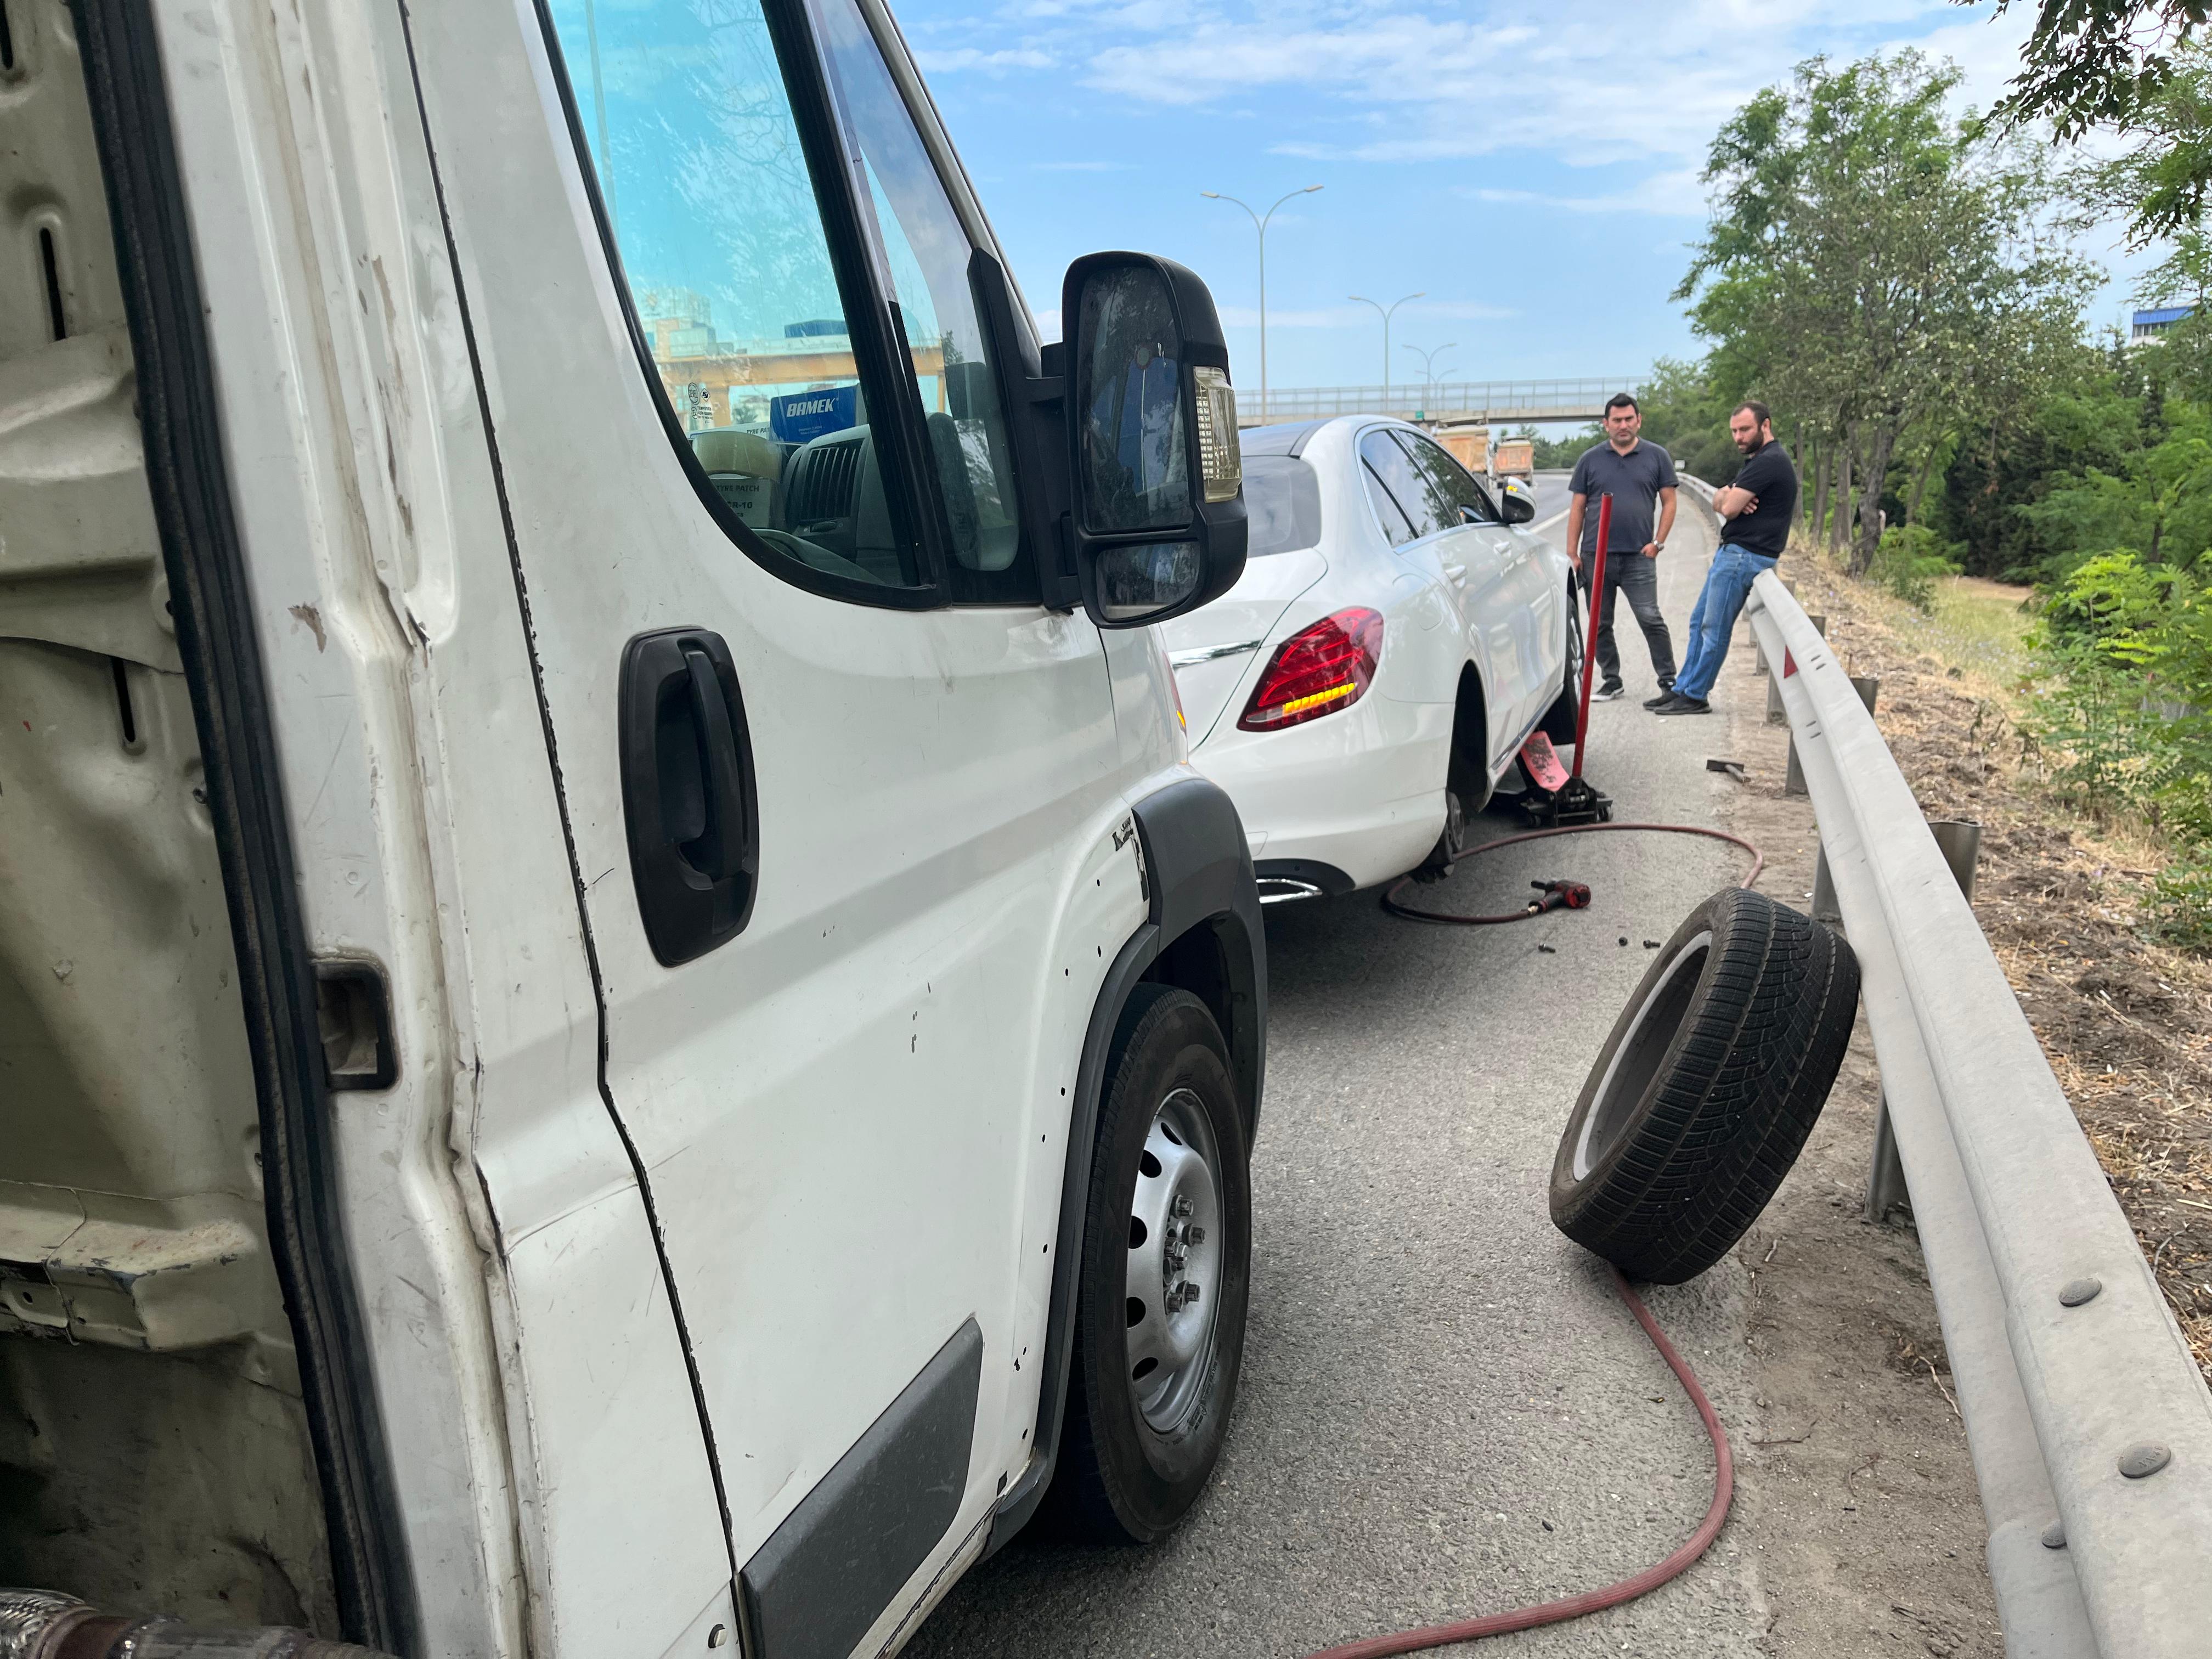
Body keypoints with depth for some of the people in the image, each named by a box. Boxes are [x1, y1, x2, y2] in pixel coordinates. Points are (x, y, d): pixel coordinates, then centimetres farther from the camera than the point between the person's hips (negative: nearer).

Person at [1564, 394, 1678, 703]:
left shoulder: (1657, 457, 6)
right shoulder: (1589, 460, 8)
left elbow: (1669, 502, 8)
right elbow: (1577, 508, 8)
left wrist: (1658, 542, -3)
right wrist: (1572, 553, 2)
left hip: (1639, 557, -2)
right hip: (1595, 556, 2)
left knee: (1651, 619, -7)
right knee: (1600, 624, 7)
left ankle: (1669, 680, 1)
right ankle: (1611, 681, 19)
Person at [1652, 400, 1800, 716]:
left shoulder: (1770, 462, -16)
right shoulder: (1756, 461, 20)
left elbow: (1729, 509, -21)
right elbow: (1719, 501, 12)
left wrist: (1729, 500, 2)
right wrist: (1730, 498, -11)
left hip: (1745, 556, -11)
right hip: (1731, 552, 11)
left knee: (1715, 629, -6)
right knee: (1700, 622, 13)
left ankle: (1696, 697, 0)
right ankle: (1683, 689, 17)